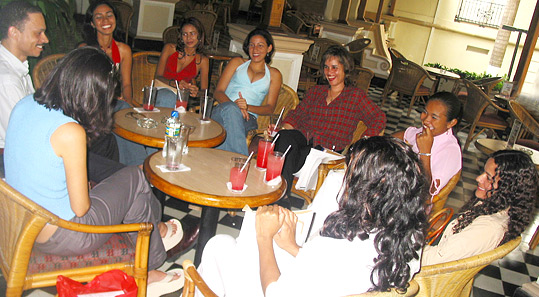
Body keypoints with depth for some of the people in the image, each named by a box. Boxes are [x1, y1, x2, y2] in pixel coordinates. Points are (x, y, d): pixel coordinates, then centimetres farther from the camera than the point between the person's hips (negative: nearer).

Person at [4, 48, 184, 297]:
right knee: (133, 178, 6)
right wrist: (85, 191, 1)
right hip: (57, 237, -8)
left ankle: (147, 274, 30)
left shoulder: (24, 105, -3)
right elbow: (80, 208, -21)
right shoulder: (70, 132, -27)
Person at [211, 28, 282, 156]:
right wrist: (234, 105, -12)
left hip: (248, 119, -1)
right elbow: (218, 92, 11)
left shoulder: (274, 74, 22)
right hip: (222, 111, 1)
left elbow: (270, 108, 10)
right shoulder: (237, 62, 22)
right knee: (230, 108, -39)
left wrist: (247, 107, -11)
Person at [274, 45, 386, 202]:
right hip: (302, 138, 4)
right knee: (285, 137, -32)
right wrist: (282, 130, -5)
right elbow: (297, 115, 17)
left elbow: (378, 119, 4)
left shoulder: (356, 95, 12)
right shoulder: (315, 91, 25)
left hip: (328, 149, -3)